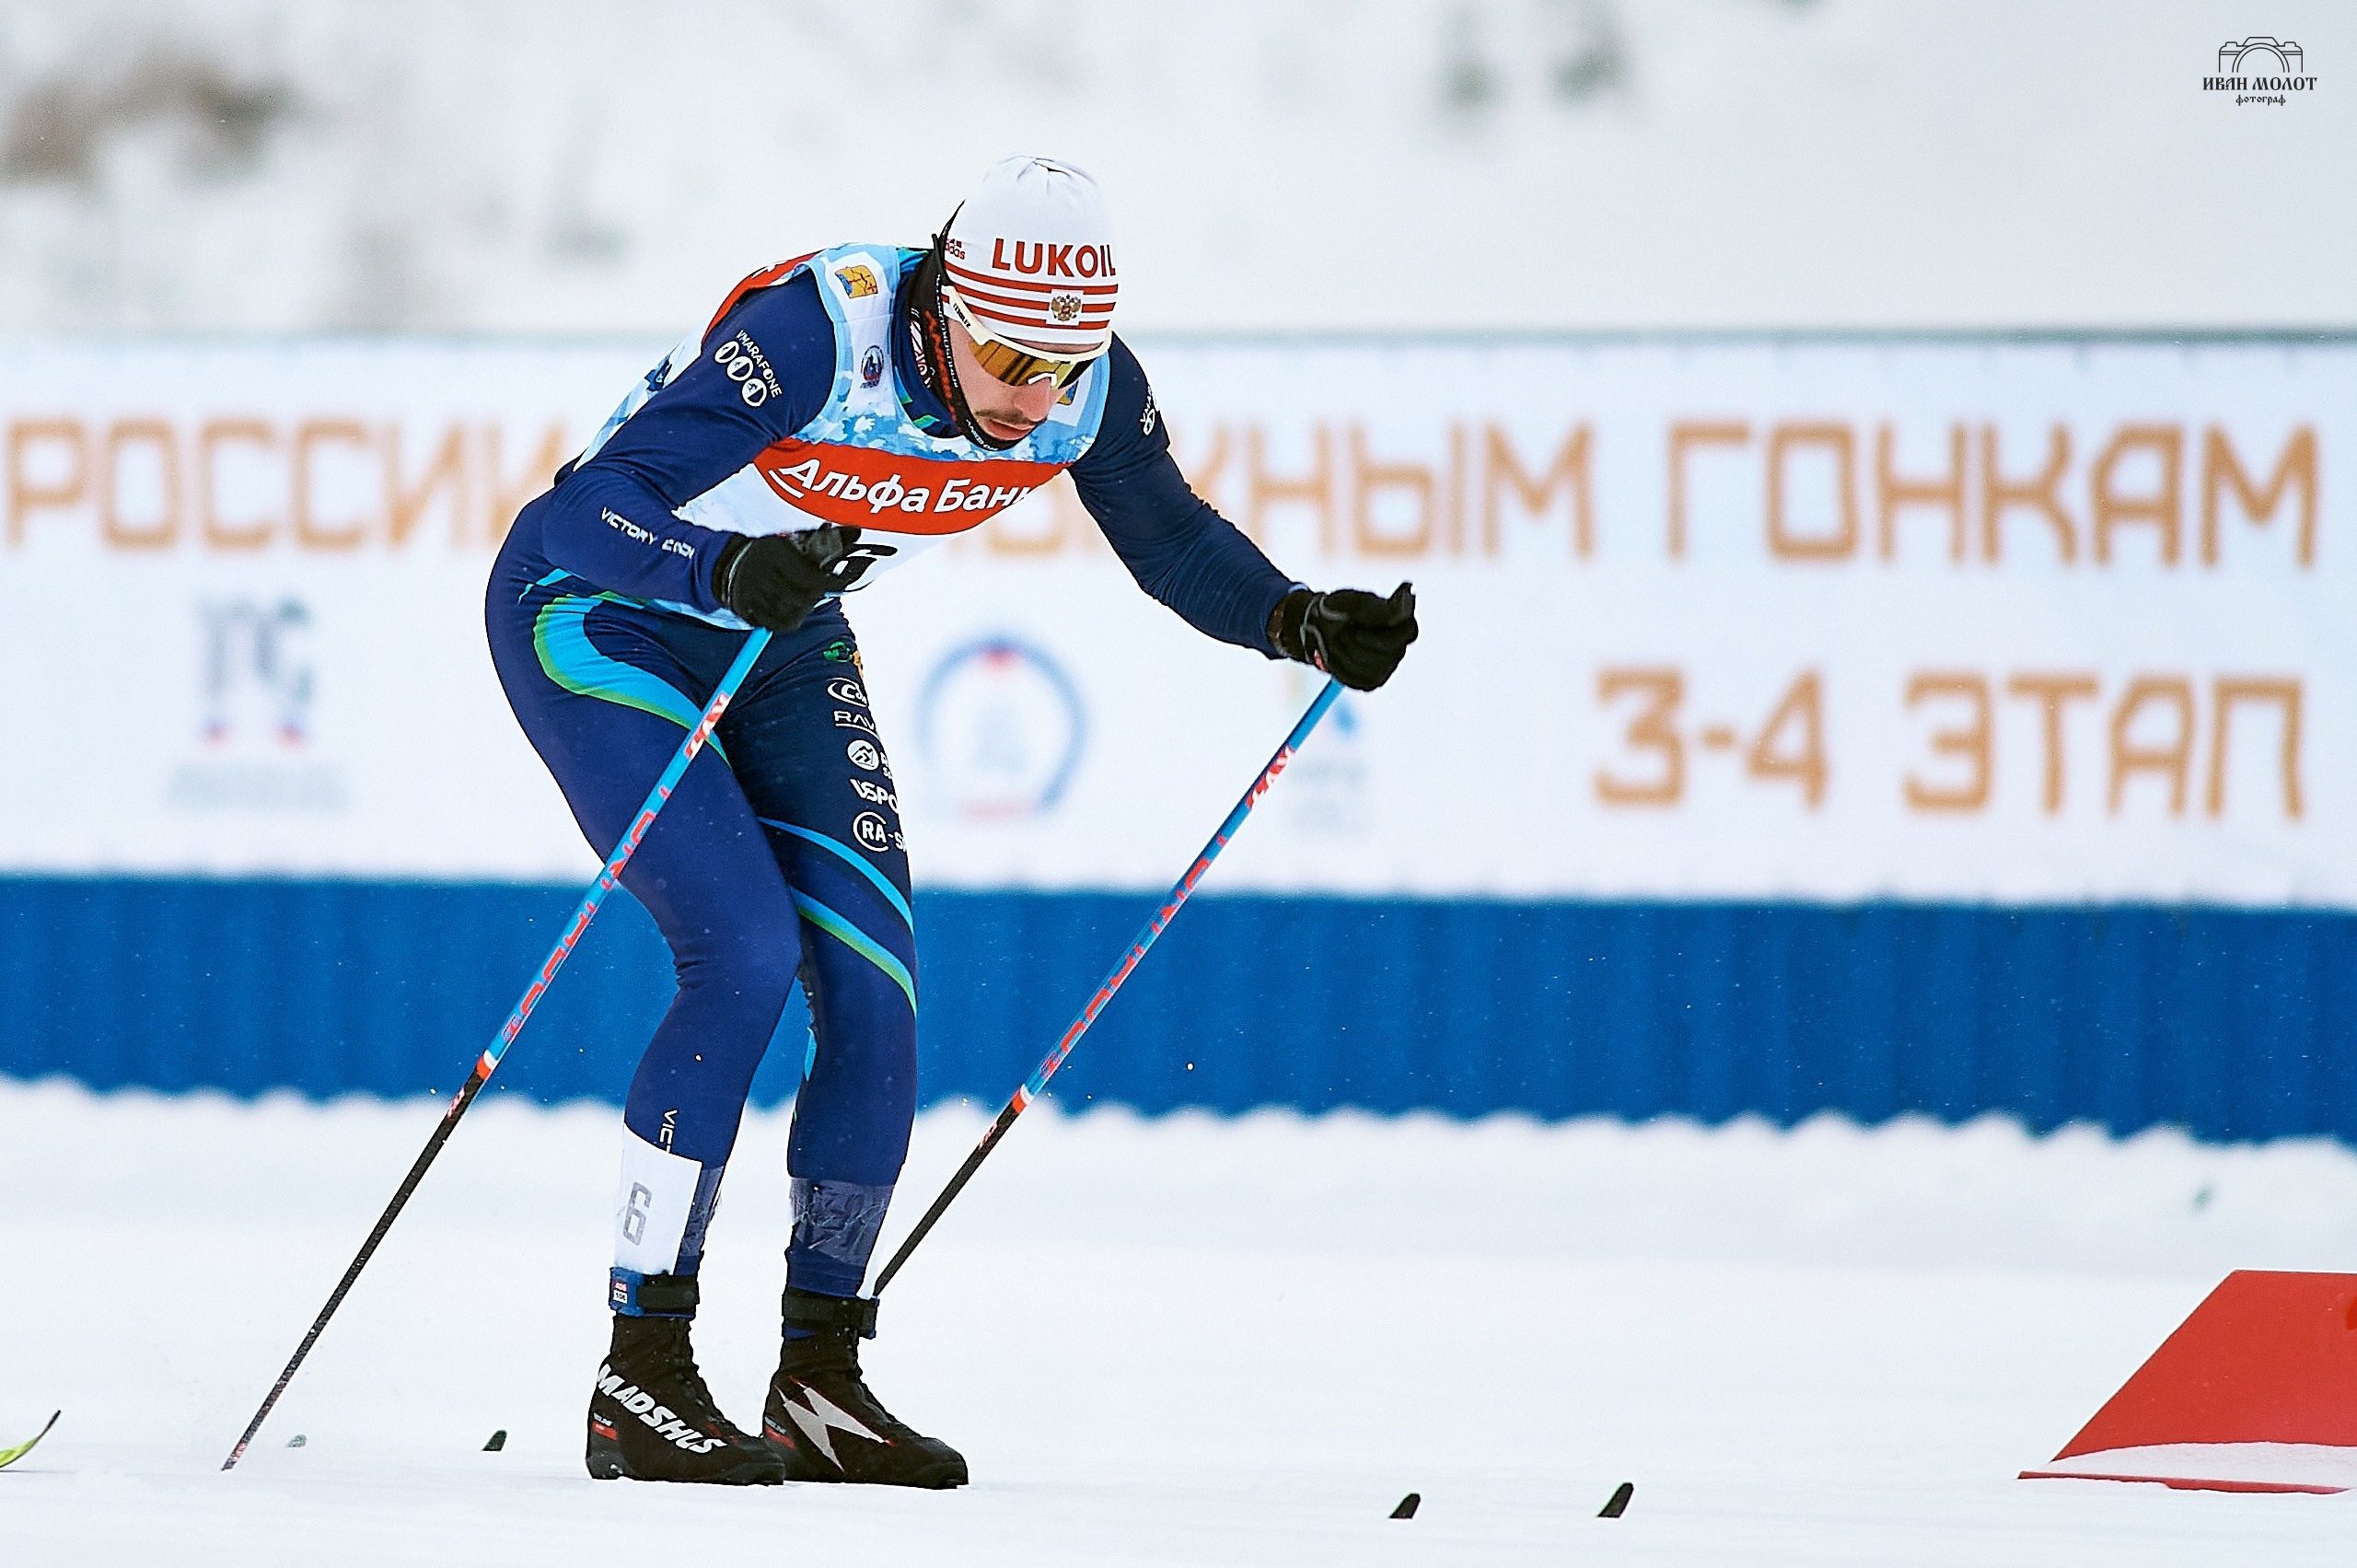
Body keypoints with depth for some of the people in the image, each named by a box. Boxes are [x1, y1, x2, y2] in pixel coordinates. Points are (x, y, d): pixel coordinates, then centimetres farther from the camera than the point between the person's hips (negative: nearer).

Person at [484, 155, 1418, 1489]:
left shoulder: (1085, 388, -17)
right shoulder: (811, 338, -34)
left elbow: (1173, 541, 1)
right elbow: (592, 509, -34)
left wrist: (1298, 622, -17)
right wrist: (731, 572, -53)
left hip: (783, 646, 6)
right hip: (596, 615, -6)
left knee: (872, 989, -6)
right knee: (745, 951, -21)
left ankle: (821, 1379, 4)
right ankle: (643, 1373, -14)